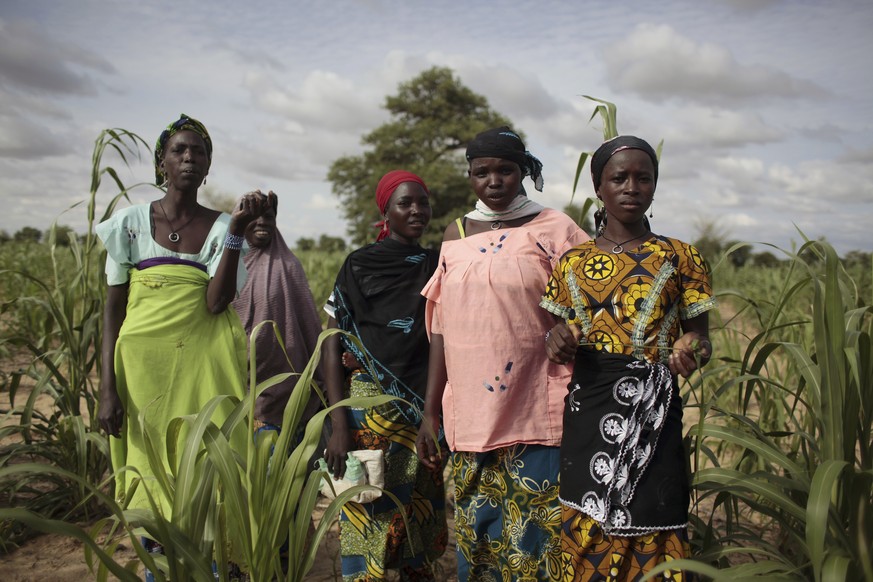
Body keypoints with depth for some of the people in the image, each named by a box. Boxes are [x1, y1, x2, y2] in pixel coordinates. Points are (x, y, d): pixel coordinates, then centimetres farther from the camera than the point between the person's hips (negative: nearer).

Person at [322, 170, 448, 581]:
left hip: (426, 409, 4)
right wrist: (339, 425, -12)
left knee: (421, 516, 9)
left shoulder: (437, 266, 10)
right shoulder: (359, 265, -1)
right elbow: (333, 346, -4)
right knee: (368, 515, -2)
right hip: (371, 406, -3)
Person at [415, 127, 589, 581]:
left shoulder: (554, 229, 0)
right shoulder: (456, 235, 11)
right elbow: (441, 328, 11)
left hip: (536, 423, -3)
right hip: (471, 419, 4)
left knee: (536, 541, 1)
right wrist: (430, 412, 9)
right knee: (476, 536, 11)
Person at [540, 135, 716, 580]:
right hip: (587, 412, 2)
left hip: (651, 412, -2)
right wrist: (557, 343, -8)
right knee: (586, 538, 7)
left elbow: (700, 336, 4)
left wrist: (690, 352, -18)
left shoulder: (679, 258, 3)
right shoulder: (572, 263, 9)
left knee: (650, 540, 1)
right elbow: (556, 334, 15)